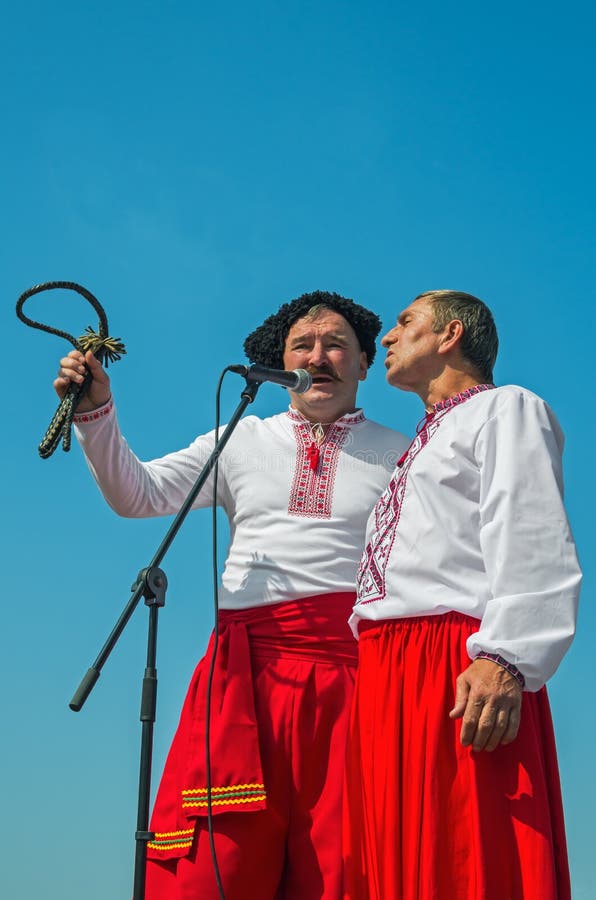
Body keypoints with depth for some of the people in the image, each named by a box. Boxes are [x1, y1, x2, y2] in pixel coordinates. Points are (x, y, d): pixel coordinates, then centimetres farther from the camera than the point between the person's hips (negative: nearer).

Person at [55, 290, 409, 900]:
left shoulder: (398, 456, 15)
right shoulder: (244, 441, 20)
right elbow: (138, 495, 13)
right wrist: (95, 413, 0)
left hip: (354, 672, -1)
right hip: (246, 669, 1)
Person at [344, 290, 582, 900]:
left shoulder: (503, 409, 7)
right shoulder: (421, 450, 33)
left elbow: (531, 542, -10)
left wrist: (505, 657, -25)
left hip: (464, 678, -8)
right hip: (382, 676, 8)